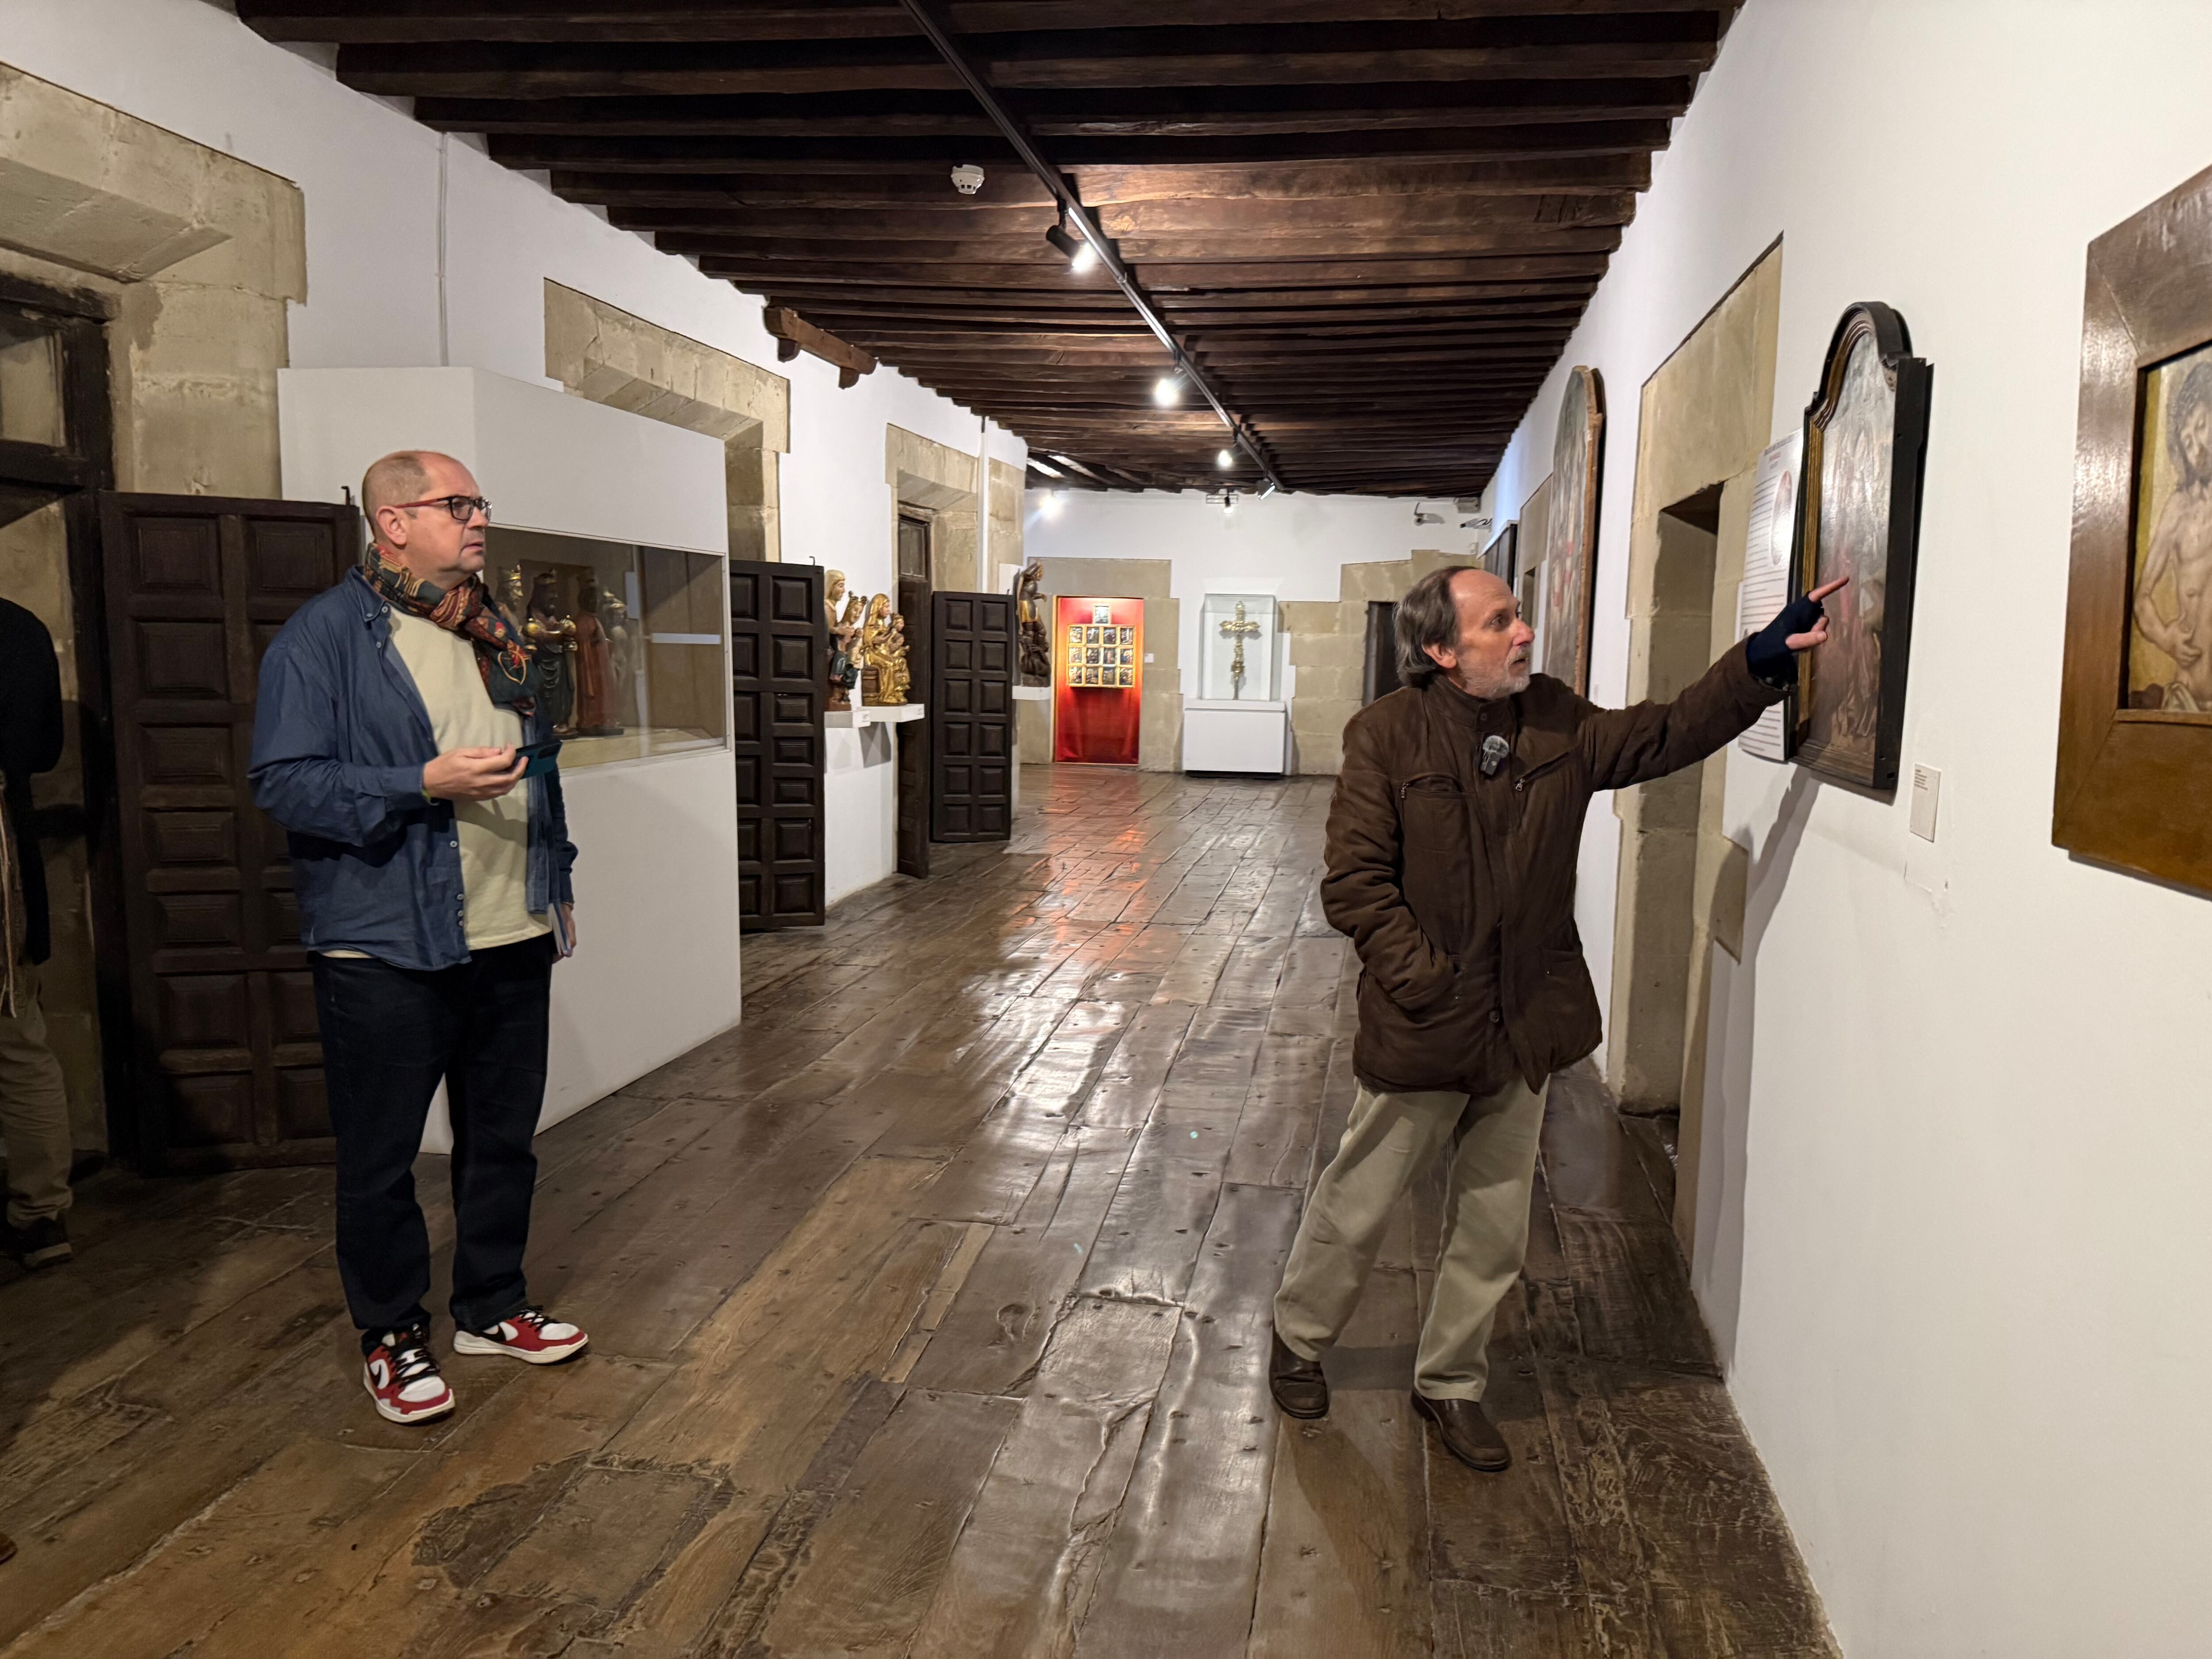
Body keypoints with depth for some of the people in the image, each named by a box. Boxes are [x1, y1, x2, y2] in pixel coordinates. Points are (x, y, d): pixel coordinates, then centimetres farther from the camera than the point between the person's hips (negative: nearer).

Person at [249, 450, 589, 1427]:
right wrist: (426, 783, -23)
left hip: (512, 940, 7)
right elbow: (284, 781, -15)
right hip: (387, 950, -6)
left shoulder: (497, 634, 14)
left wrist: (556, 885, 18)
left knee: (504, 1136, 16)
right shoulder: (323, 634, -8)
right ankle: (391, 1334, 24)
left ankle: (491, 1306, 33)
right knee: (380, 1155, 6)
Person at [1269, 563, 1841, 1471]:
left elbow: (1669, 733, 6)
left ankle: (1450, 1381, 37)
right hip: (1420, 1027, -5)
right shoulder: (1388, 733, -14)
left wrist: (1764, 658, -5)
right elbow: (1354, 884, -16)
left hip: (1524, 1027, 5)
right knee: (1357, 1205, 13)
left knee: (1494, 1228, 16)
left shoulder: (1558, 722, 2)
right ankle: (1298, 1339, 39)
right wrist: (1431, 986, -20)